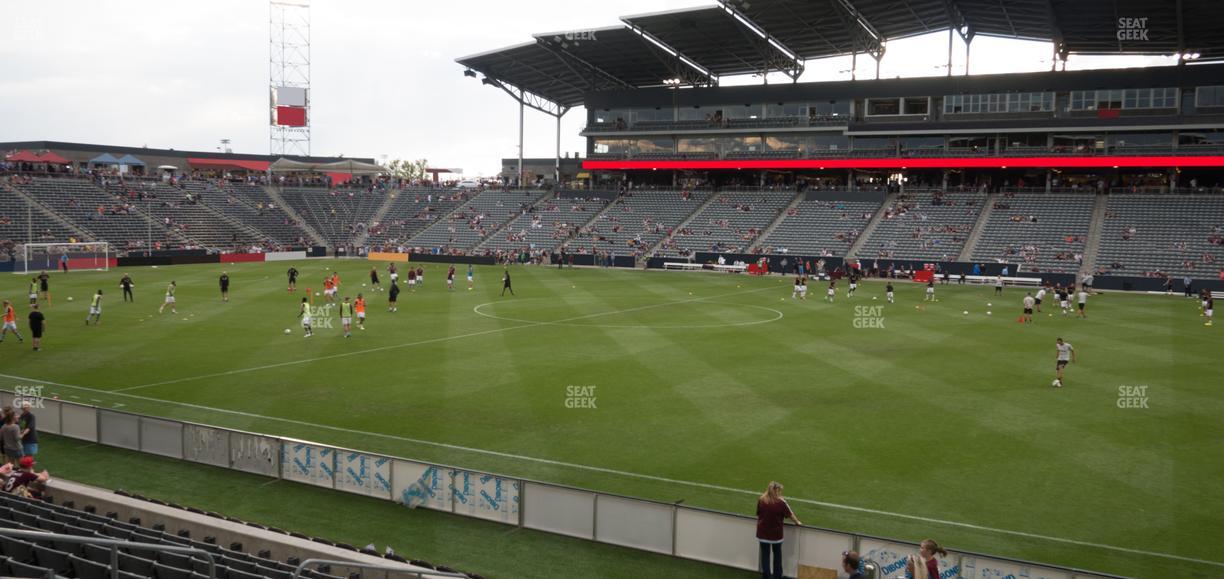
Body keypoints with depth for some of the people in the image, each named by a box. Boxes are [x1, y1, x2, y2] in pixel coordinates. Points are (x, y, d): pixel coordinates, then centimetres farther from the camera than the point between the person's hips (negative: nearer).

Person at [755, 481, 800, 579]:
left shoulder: (761, 500, -9)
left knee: (765, 555, 11)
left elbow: (758, 514, 2)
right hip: (776, 533, -1)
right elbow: (790, 514, -3)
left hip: (763, 532, 1)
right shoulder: (781, 502, -15)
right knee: (777, 555, 19)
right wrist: (797, 522, 15)